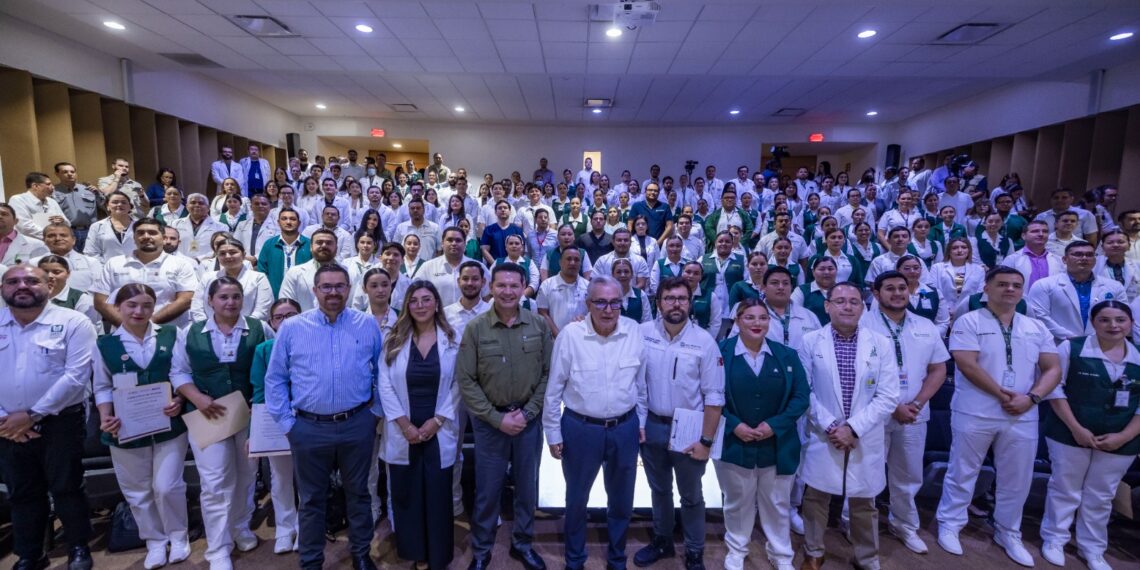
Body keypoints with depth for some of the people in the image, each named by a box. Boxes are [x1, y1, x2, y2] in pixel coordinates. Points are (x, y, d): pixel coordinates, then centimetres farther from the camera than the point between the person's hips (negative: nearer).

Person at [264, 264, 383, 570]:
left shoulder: (368, 324, -1)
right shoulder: (291, 328, -2)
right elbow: (275, 379, 3)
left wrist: (377, 410, 4)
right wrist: (286, 423, -1)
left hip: (358, 425, 1)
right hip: (309, 428, 0)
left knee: (357, 493, 16)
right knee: (311, 499, 15)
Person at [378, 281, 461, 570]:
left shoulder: (452, 341, -2)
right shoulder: (394, 341, 0)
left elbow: (458, 386, -3)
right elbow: (385, 385, -3)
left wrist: (437, 421, -10)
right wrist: (405, 425, -10)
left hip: (439, 433, -1)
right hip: (403, 433, 1)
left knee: (437, 496, 7)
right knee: (406, 495, 11)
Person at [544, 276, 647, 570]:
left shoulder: (634, 332, -8)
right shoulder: (570, 335, -16)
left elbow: (640, 382, 6)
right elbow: (554, 388, -7)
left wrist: (640, 421, 11)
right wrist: (553, 433, -4)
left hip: (625, 428, 3)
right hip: (580, 429, -2)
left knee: (621, 500, 20)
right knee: (577, 499, 18)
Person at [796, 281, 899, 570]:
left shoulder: (881, 344, -2)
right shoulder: (811, 342, -4)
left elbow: (888, 397, -6)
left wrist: (853, 428, -14)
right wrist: (829, 426, -12)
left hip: (866, 440, 1)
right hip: (823, 437, -1)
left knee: (864, 504, 15)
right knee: (815, 498, 12)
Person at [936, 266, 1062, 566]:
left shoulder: (1036, 328, 10)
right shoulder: (969, 321, -5)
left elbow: (1053, 369, 6)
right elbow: (967, 364, -14)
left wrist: (1031, 397, -10)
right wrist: (1003, 395, -14)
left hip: (1022, 416, 5)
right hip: (975, 414, -4)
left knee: (1017, 479, 14)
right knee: (963, 473, 7)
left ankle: (1008, 533, 32)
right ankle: (949, 525, 21)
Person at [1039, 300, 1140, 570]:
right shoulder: (1071, 348, -8)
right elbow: (1055, 387, -8)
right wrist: (1076, 428, -14)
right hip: (1070, 435, -3)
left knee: (1101, 497, 16)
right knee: (1064, 489, 9)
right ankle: (1054, 539, 24)